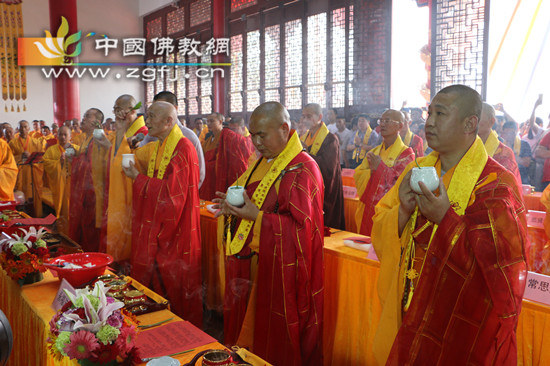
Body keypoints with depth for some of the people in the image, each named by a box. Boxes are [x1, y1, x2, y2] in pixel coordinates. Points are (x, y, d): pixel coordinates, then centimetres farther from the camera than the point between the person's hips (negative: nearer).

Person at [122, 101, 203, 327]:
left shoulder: (183, 149, -16)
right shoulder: (156, 148, 12)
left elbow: (171, 192, -22)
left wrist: (138, 178, -15)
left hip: (176, 232, -8)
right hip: (156, 228, 9)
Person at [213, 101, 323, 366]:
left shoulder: (302, 170, -16)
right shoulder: (263, 162, 11)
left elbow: (302, 226, -21)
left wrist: (257, 216, -25)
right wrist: (234, 205, 0)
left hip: (280, 272, -8)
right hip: (251, 266, 8)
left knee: (274, 340, 7)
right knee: (248, 328, 19)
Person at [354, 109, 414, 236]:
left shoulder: (406, 153, -4)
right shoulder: (374, 152, 14)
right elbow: (358, 175, 6)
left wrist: (381, 167, -16)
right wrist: (372, 171, -13)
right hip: (367, 211, 6)